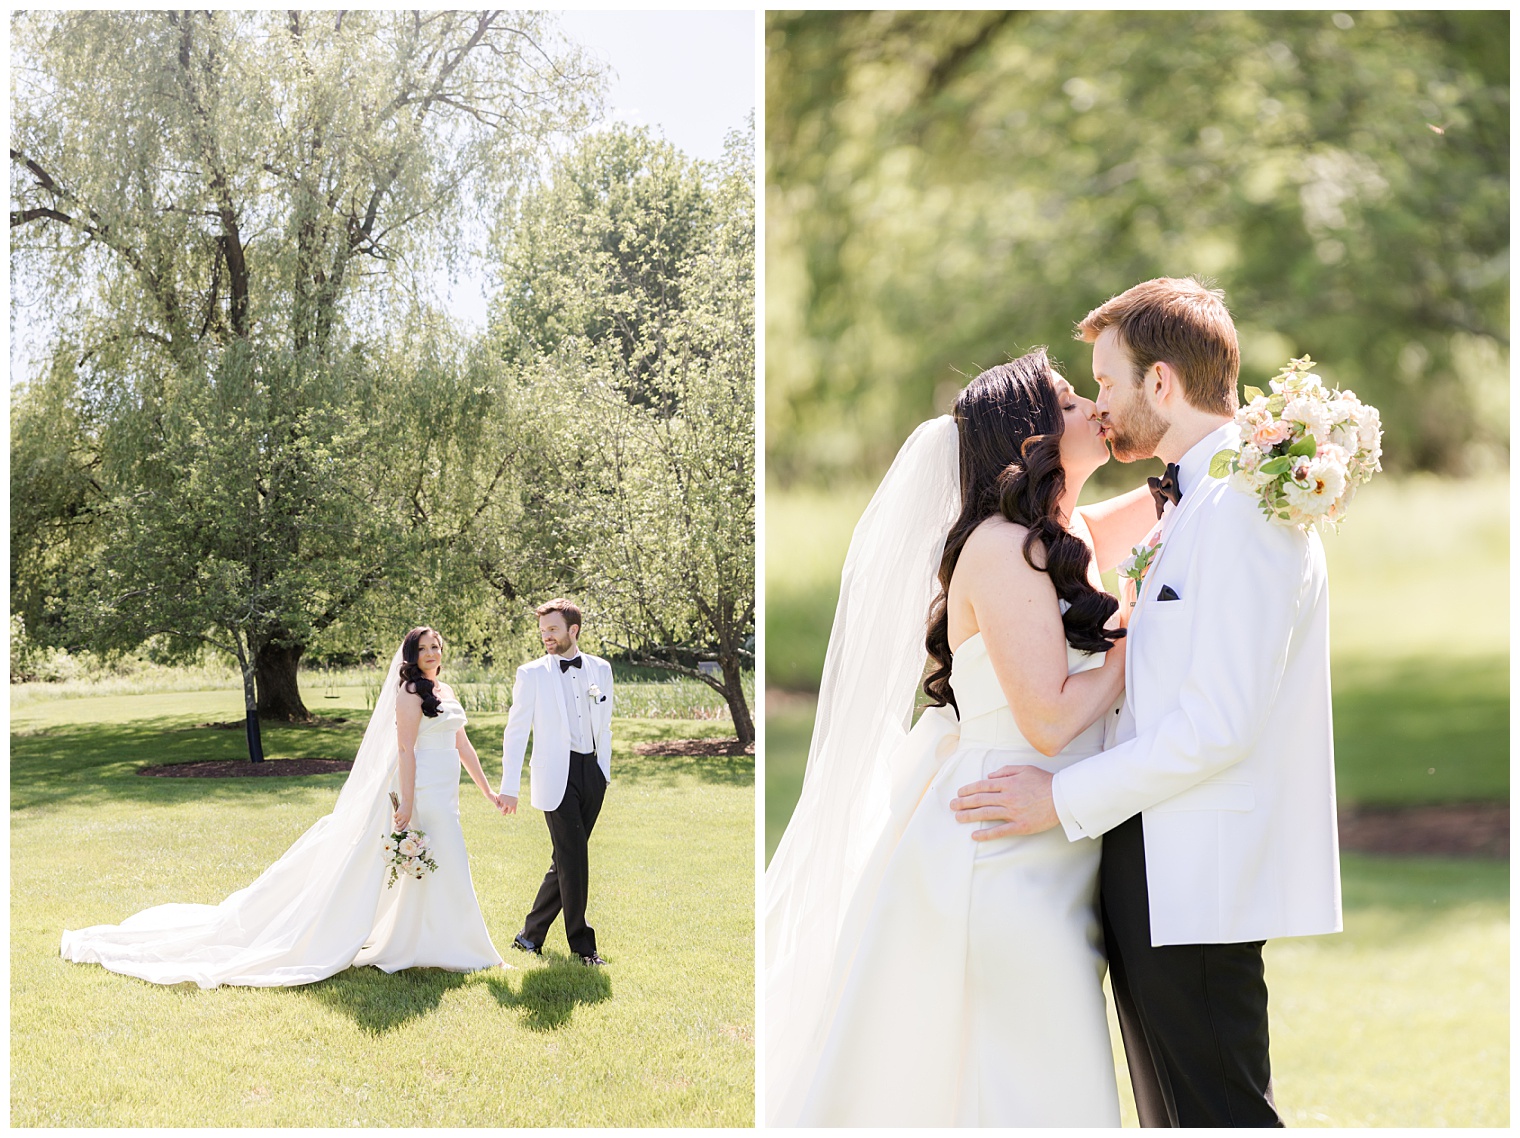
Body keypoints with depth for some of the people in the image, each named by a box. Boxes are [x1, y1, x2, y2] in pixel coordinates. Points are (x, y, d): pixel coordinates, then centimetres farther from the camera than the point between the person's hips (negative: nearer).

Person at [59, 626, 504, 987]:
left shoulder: (445, 692, 16)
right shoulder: (409, 692, -11)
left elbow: (462, 745, 21)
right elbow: (405, 751, -16)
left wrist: (487, 789, 21)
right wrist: (407, 803, -22)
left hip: (444, 797, 8)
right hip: (420, 793, -8)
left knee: (447, 867, 10)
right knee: (428, 865, -7)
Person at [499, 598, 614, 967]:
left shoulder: (600, 669, 9)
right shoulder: (532, 674, -3)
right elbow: (515, 732, -3)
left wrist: (604, 772, 13)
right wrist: (509, 788, -6)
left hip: (592, 773, 4)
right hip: (557, 777, -4)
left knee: (566, 861, 8)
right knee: (574, 859, -7)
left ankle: (531, 934, 20)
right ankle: (581, 943, 3)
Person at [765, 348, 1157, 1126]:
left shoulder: (1064, 535, 12)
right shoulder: (1002, 546, -14)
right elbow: (1050, 722, -19)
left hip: (1037, 862, 9)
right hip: (993, 856, -9)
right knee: (1020, 1087, -5)